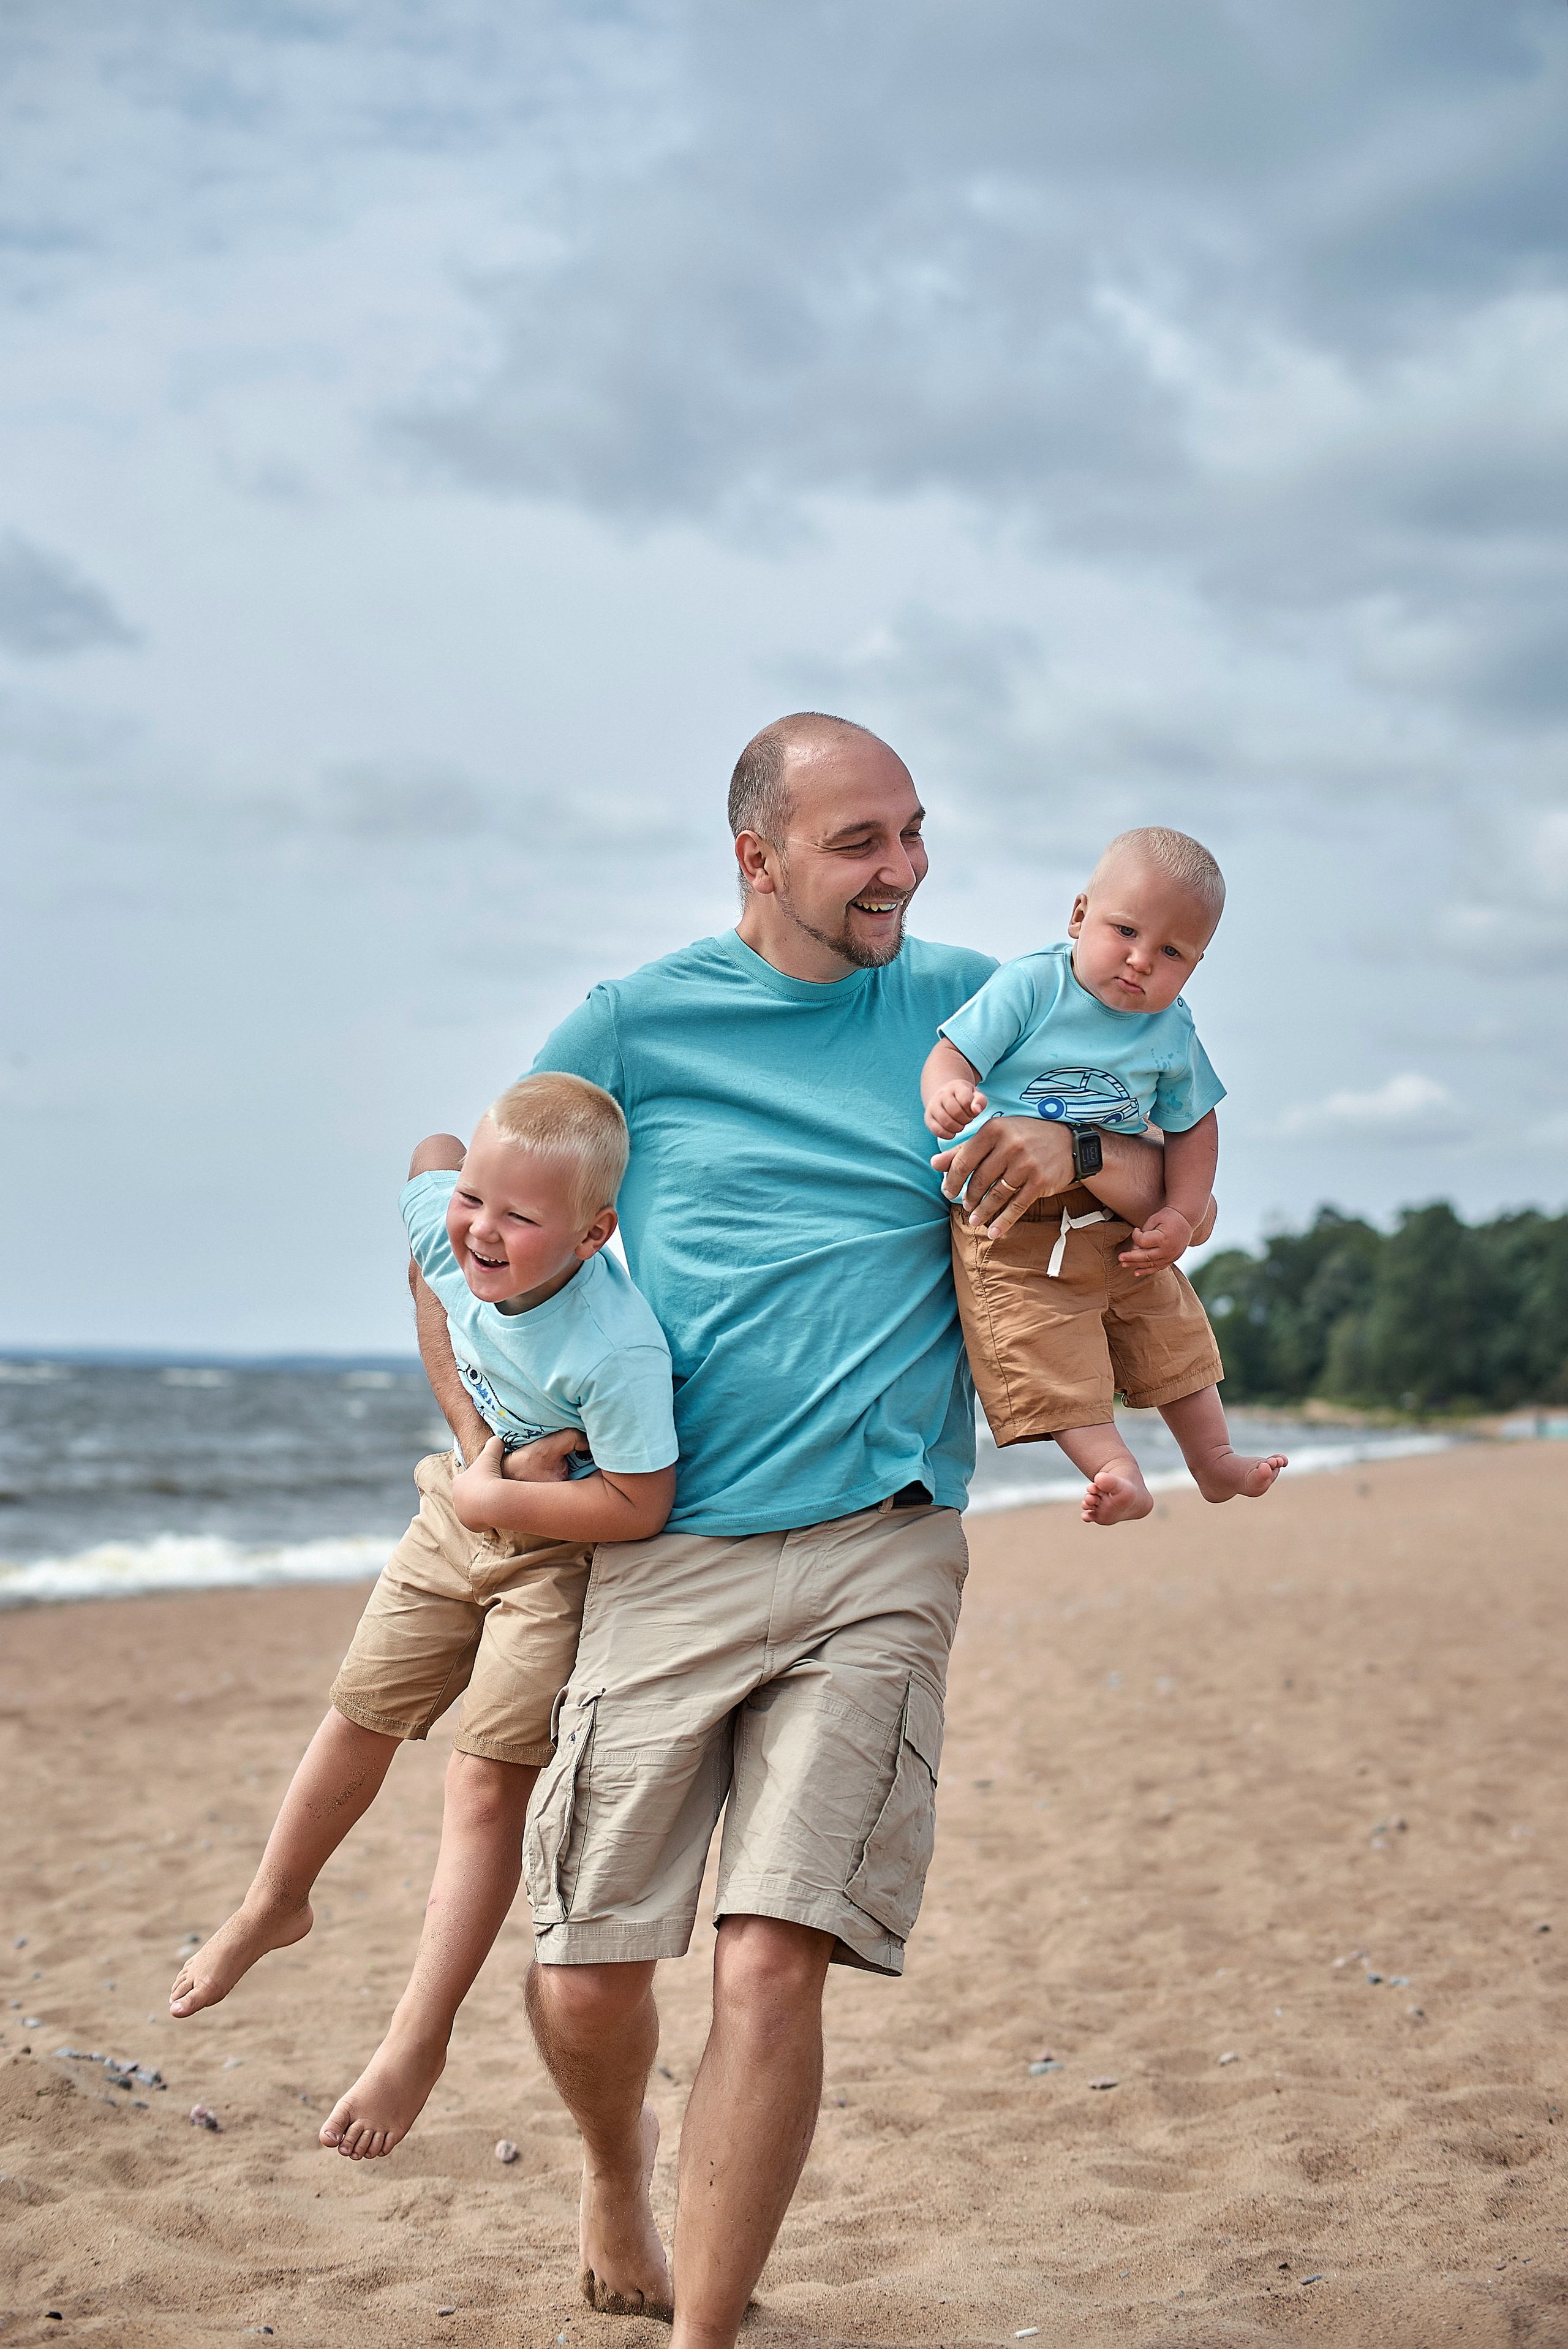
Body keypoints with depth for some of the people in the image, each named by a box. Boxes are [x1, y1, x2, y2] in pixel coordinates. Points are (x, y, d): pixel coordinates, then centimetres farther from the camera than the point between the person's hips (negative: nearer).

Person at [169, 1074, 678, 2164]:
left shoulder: (617, 1350, -37)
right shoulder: (449, 1239, -20)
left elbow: (640, 1504, -31)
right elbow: (432, 1150, 3)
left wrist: (491, 1497, -25)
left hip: (563, 1553, -6)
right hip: (462, 1513, 7)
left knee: (488, 1783, -8)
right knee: (360, 1719, 17)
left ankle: (418, 2041, 1)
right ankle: (275, 1905, 43)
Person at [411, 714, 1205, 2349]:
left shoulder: (964, 1007, 10)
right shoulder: (633, 1024, 5)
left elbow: (1168, 1189, 16)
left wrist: (1074, 1150, -6)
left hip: (878, 1555, 0)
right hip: (662, 1553, 0)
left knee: (773, 1963, -11)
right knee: (584, 1980, 3)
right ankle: (617, 2164, 37)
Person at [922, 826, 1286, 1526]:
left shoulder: (1173, 1034, -1)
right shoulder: (1030, 985, -14)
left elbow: (1193, 1125, 10)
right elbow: (952, 1054, -16)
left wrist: (1181, 1215, -3)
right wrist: (946, 1092, -40)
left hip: (1121, 1224, 5)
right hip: (1013, 1226, -5)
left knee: (1172, 1335, 17)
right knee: (1045, 1352, -17)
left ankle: (1214, 1461, 34)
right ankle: (1115, 1470, -13)